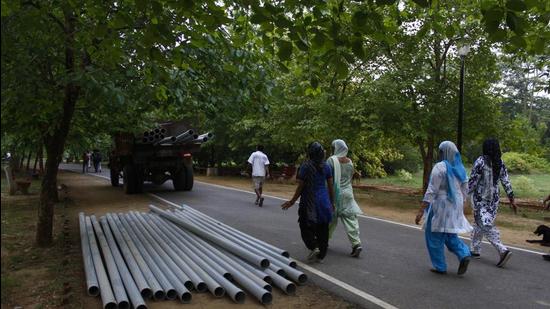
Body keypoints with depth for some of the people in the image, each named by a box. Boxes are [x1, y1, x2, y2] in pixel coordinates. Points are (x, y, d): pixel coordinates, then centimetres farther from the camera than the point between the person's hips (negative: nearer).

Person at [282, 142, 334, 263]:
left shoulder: (305, 166, -12)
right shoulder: (326, 167, 1)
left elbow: (301, 187, -10)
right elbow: (330, 186, 4)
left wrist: (292, 201, 0)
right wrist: (332, 202, 16)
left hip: (309, 202, -4)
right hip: (324, 201, 5)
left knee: (306, 226, 10)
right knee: (322, 228, 11)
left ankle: (314, 247, -8)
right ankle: (321, 255, 16)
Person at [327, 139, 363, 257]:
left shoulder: (332, 160, -11)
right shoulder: (350, 161, 6)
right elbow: (351, 177, 14)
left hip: (335, 193, -4)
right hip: (348, 192, 4)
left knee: (330, 219, 10)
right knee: (350, 219, 2)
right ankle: (356, 243, -7)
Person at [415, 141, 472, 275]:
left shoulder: (439, 167, -16)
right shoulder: (459, 168, 7)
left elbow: (431, 191, -20)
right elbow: (465, 190, 13)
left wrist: (421, 210, -19)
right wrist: (459, 206, 24)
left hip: (441, 206, -7)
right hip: (455, 206, 7)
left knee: (435, 236, 7)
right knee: (449, 234, 21)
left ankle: (440, 267, 14)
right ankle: (464, 255, 1)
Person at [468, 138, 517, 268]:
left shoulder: (480, 161, -13)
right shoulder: (501, 164, 3)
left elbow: (472, 181, -13)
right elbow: (506, 183, 4)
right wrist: (511, 200, 9)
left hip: (480, 199, -6)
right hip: (494, 199, 6)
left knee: (486, 226, -5)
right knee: (479, 224, 18)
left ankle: (503, 250, -18)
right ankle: (475, 250, 26)